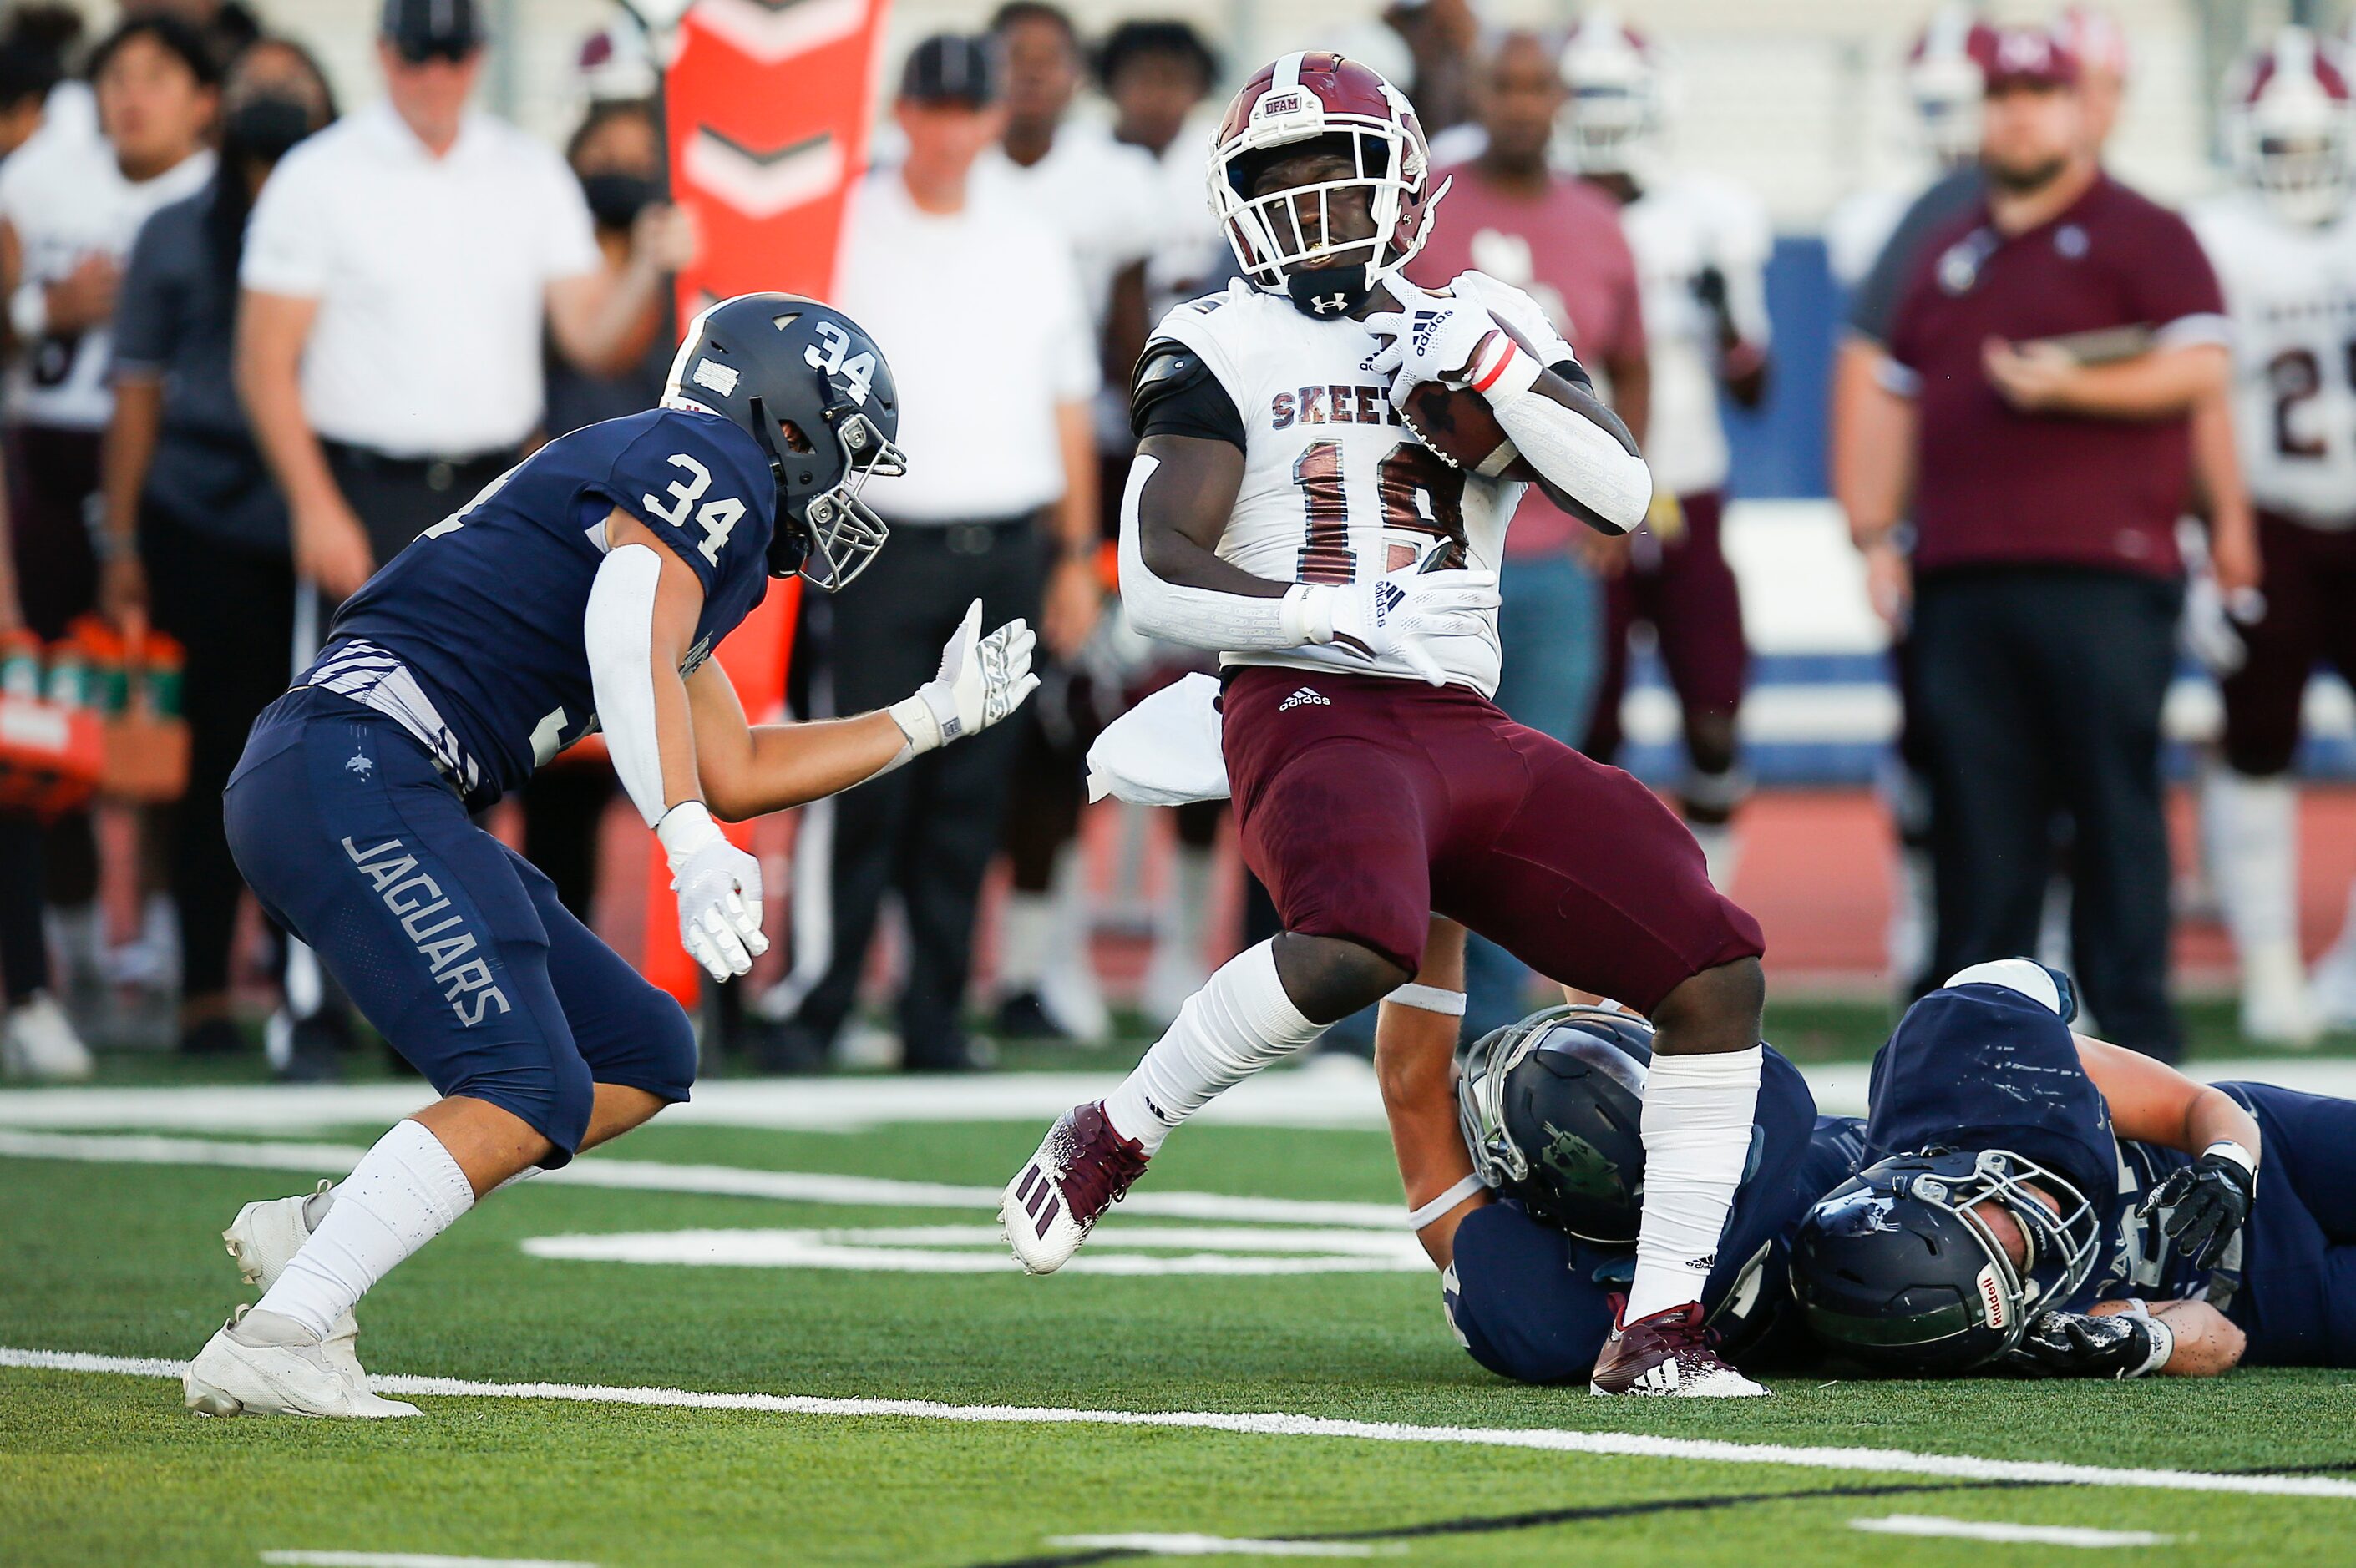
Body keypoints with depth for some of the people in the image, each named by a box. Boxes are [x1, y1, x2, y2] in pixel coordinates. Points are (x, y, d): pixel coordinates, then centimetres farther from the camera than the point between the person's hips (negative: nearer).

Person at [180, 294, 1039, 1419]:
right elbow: (632, 640, -21)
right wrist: (694, 844, -30)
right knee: (528, 1094, -17)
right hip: (356, 771, -10)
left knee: (639, 1060, 12)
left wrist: (935, 716, 38)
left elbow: (734, 771, 33)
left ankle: (317, 1232, 9)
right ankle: (275, 1344, -22)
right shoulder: (715, 464, -2)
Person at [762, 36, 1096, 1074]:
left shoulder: (1034, 245, 15)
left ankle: (936, 1018, 8)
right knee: (857, 787, -9)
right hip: (883, 547, -4)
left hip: (1008, 552, 4)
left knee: (971, 797, 3)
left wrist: (1077, 554, 13)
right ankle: (806, 1004, -2)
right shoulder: (845, 228, 2)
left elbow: (1068, 406, 18)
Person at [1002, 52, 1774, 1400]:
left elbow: (1623, 495, 3)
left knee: (1719, 969, -7)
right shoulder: (1228, 353, 3)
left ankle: (1660, 1326, -2)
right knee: (1361, 945, -37)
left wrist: (1497, 374, -9)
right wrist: (1336, 613, -19)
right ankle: (1112, 1138, -14)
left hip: (1471, 731, 5)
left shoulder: (1484, 329, 16)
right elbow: (1159, 580, -7)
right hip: (1315, 716, -5)